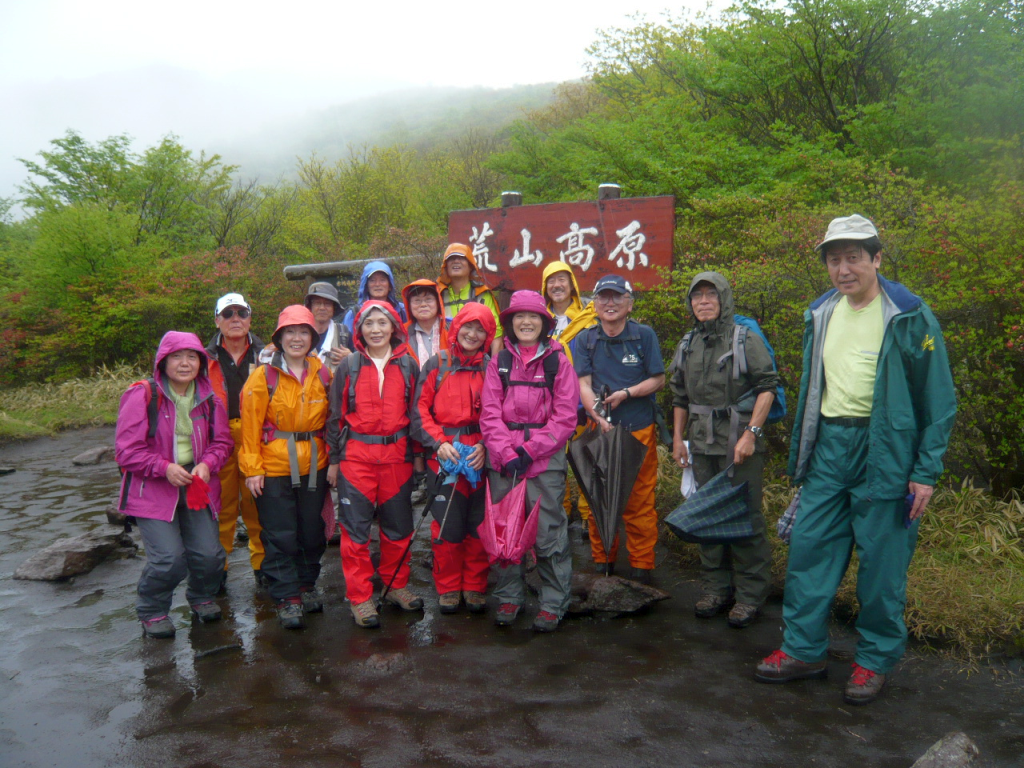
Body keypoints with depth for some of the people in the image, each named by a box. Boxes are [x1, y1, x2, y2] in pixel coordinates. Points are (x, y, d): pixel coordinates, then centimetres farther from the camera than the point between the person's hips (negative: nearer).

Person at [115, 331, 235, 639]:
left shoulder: (209, 399, 4)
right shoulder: (142, 396, -11)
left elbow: (222, 441, 10)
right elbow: (127, 450, -10)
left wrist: (207, 464, -11)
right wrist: (165, 468, -21)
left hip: (197, 486, 4)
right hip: (153, 489, -4)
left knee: (209, 553, -2)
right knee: (168, 558, -13)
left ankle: (201, 598, 31)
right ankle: (152, 612, 16)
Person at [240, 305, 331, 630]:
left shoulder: (323, 375, 4)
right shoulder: (263, 377, -6)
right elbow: (250, 425, -6)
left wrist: (333, 460, 7)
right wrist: (252, 469, -10)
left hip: (314, 466, 3)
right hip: (274, 467, -3)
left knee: (313, 531, 14)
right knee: (280, 536, 2)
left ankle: (307, 585, 32)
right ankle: (287, 597, 13)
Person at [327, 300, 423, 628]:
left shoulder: (408, 365, 6)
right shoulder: (349, 366, 3)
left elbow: (416, 412, 11)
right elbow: (336, 415, 6)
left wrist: (418, 453, 8)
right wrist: (334, 459, 4)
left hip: (397, 454, 2)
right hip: (356, 455, -1)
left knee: (398, 525, 10)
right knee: (355, 528, 0)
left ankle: (397, 586, 27)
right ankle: (360, 598, 11)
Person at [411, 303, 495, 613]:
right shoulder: (437, 364, 6)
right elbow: (420, 410, 3)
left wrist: (486, 445, -11)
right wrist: (438, 443, -9)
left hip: (481, 456, 1)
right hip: (444, 455, 0)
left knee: (479, 524, 5)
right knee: (447, 525, 2)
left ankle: (475, 587, 21)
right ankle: (448, 588, 19)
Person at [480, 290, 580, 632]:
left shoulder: (558, 362, 2)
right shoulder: (499, 362, 8)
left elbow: (565, 417, -3)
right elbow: (489, 413, 2)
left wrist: (530, 450, -10)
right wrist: (506, 453, -10)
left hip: (545, 459, -2)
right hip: (502, 460, 2)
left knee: (548, 532, -1)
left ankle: (553, 603, 13)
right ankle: (508, 597, 24)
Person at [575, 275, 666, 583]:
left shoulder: (644, 335, 0)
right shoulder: (585, 339, 5)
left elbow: (659, 379, 2)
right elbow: (584, 385, -2)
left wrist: (627, 393, -13)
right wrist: (599, 417, -17)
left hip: (639, 429, -2)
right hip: (600, 428, 2)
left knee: (640, 500, 2)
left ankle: (641, 566, 16)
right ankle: (602, 562, 22)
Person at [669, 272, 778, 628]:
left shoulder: (746, 340, -6)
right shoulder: (688, 345, 12)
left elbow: (767, 387, -10)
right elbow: (680, 396, 19)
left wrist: (751, 433, -17)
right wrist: (678, 438, 16)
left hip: (739, 442, -6)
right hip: (702, 443, 6)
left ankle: (750, 593, 11)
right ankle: (716, 587, 25)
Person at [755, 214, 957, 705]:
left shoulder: (909, 317, -8)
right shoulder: (821, 314, 9)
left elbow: (938, 401, -6)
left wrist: (927, 472, -10)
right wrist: (801, 453, 14)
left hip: (885, 449, -5)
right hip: (828, 447, 5)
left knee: (880, 562, 4)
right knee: (809, 547, 7)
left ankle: (875, 660, 23)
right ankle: (803, 650, 21)